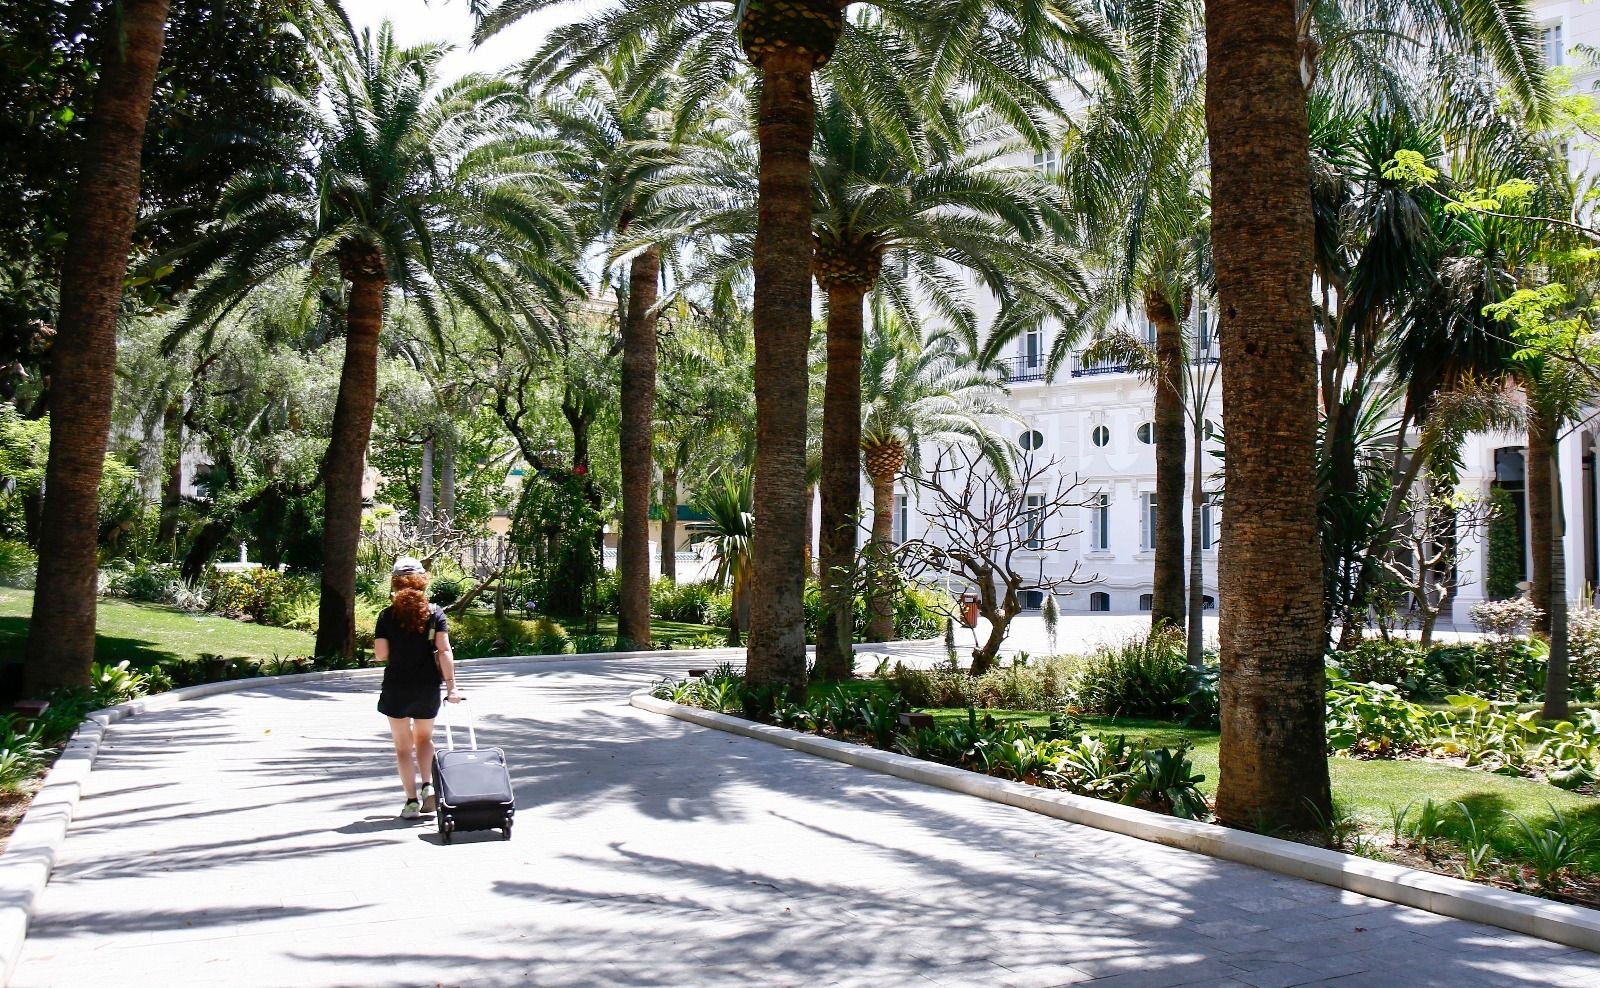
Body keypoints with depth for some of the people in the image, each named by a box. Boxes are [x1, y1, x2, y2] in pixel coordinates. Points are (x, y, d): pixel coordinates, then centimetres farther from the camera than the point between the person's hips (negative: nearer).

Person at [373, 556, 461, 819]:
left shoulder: (387, 615, -6)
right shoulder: (435, 612, -4)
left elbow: (380, 655, -8)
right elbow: (444, 651, -11)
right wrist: (451, 686, -11)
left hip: (396, 687, -2)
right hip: (428, 687, 2)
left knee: (403, 744, 10)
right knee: (424, 737, 22)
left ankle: (412, 800, 5)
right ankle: (428, 785, 3)